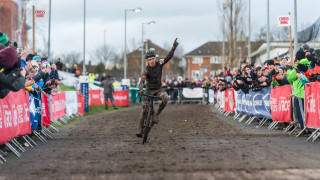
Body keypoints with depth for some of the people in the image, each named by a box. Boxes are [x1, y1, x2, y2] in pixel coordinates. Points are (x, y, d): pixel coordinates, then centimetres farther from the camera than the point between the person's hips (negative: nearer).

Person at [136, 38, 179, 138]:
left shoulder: (159, 65, -7)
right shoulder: (147, 70, -17)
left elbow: (168, 57, -11)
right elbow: (142, 80, -30)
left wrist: (174, 47, -24)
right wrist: (140, 90, -48)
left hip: (158, 89, 2)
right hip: (149, 90, -2)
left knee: (166, 98, -30)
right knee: (144, 109, -7)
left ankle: (157, 114, -13)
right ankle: (141, 130, 0)